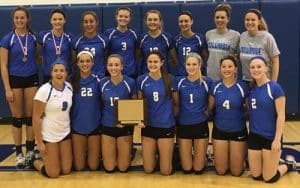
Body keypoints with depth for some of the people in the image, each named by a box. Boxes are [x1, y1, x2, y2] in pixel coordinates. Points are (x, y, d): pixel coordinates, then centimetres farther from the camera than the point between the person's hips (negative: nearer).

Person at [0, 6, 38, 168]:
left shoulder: (33, 38, 2)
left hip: (32, 79, 2)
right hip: (15, 80, -2)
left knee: (30, 116, 6)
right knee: (17, 117, 4)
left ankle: (30, 151, 18)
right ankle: (19, 153, 13)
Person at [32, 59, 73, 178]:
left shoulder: (69, 87, -2)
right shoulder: (44, 91, -17)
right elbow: (36, 118, -15)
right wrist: (39, 142, -15)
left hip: (65, 133, 5)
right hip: (48, 136, -5)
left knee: (66, 170, 8)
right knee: (53, 173, 1)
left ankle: (52, 158, 38)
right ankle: (37, 162, 31)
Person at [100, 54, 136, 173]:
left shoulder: (130, 82, -12)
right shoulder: (103, 83, -5)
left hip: (125, 126, -2)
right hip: (107, 126, 2)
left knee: (123, 168, 6)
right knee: (109, 168, 7)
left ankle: (128, 152, 38)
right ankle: (114, 152, 38)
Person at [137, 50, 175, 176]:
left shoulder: (169, 79, -7)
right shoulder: (141, 80, -3)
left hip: (166, 126, -1)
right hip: (148, 126, 2)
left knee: (166, 171, 4)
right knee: (148, 169, 8)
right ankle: (155, 152, 38)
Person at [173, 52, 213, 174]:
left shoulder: (207, 82, -6)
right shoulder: (180, 82, -2)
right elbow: (176, 104, 8)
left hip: (201, 125, -1)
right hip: (183, 126, 1)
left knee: (198, 169, 5)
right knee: (186, 169, 6)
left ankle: (203, 158, 37)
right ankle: (187, 156, 38)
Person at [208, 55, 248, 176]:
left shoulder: (243, 87, -10)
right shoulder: (215, 87, -3)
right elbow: (209, 108, 5)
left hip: (238, 131, -2)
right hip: (219, 130, 2)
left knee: (236, 172, 7)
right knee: (220, 171, 8)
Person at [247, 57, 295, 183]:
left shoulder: (275, 88, -13)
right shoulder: (251, 88, 4)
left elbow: (281, 115, -14)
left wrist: (277, 139, -18)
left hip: (271, 137, -5)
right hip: (254, 136, 6)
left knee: (269, 178, 4)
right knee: (256, 176, 12)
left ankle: (288, 165, 32)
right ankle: (276, 162, 38)